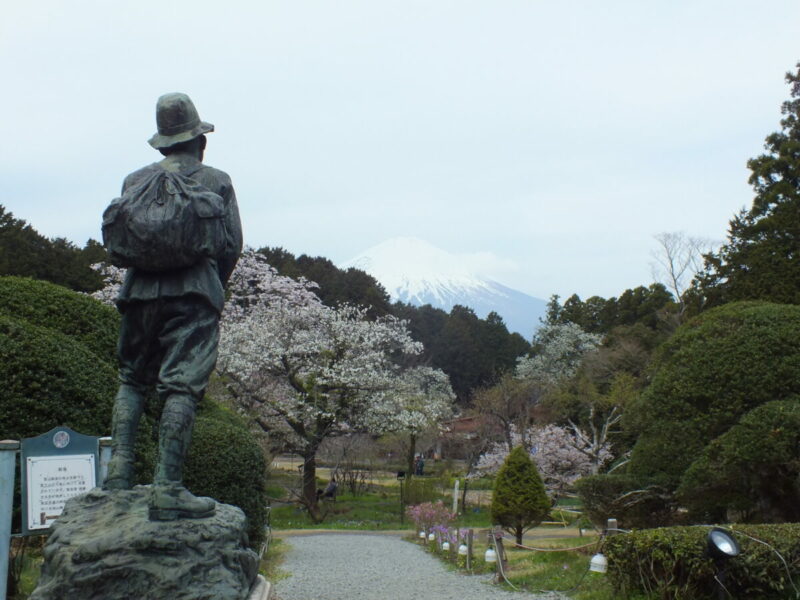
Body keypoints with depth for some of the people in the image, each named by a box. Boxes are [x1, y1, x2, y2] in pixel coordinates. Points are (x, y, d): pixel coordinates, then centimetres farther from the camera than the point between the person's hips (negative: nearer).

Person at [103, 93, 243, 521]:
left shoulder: (135, 181, 13)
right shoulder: (216, 182, 6)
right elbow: (232, 245, 3)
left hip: (141, 291, 3)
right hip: (194, 295, -3)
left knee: (131, 380, 17)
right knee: (182, 386, -7)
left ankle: (120, 468, 5)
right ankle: (167, 489, -12)